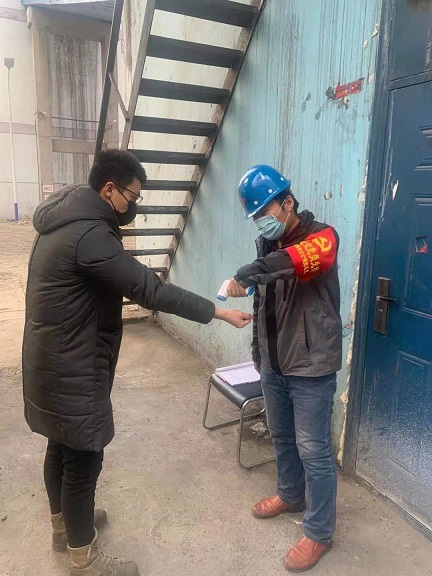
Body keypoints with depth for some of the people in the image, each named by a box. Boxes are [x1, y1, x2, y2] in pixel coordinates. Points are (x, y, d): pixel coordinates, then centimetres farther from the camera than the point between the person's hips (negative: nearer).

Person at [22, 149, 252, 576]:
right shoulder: (89, 235, -25)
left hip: (53, 360, 10)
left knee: (61, 447, 24)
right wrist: (218, 312, -22)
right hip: (72, 369, -10)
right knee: (83, 459, 6)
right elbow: (150, 290, -27)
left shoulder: (66, 220, 7)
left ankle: (63, 524, 46)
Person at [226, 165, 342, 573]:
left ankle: (319, 533, 24)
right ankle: (291, 495, 45)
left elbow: (303, 258, -39)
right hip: (273, 364, 7)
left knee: (313, 450, 4)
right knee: (281, 436, 21)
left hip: (311, 367, -7)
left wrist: (247, 273, -48)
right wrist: (257, 350, 18)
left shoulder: (320, 236, -13)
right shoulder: (267, 245, 7)